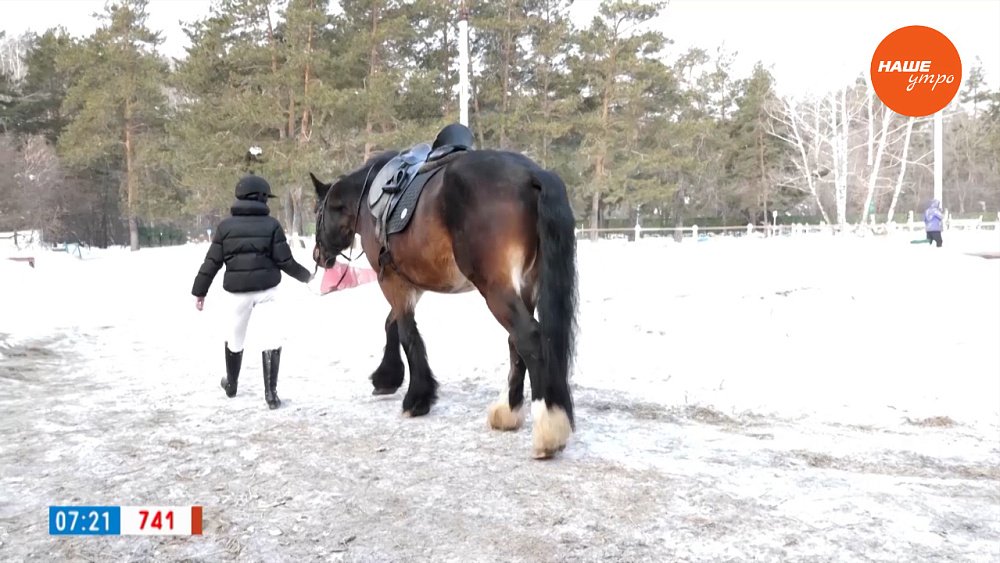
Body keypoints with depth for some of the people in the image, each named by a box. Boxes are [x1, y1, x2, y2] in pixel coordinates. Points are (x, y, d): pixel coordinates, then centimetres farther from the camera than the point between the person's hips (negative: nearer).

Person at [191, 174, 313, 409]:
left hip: (237, 291, 3)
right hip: (267, 289, -2)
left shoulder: (225, 225, 1)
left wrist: (200, 291, 8)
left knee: (235, 338, 19)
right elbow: (285, 261, -7)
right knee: (272, 338, 1)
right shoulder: (271, 224, -5)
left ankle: (231, 384, 37)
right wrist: (305, 275, 10)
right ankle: (270, 391, -5)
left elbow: (212, 262, 0)